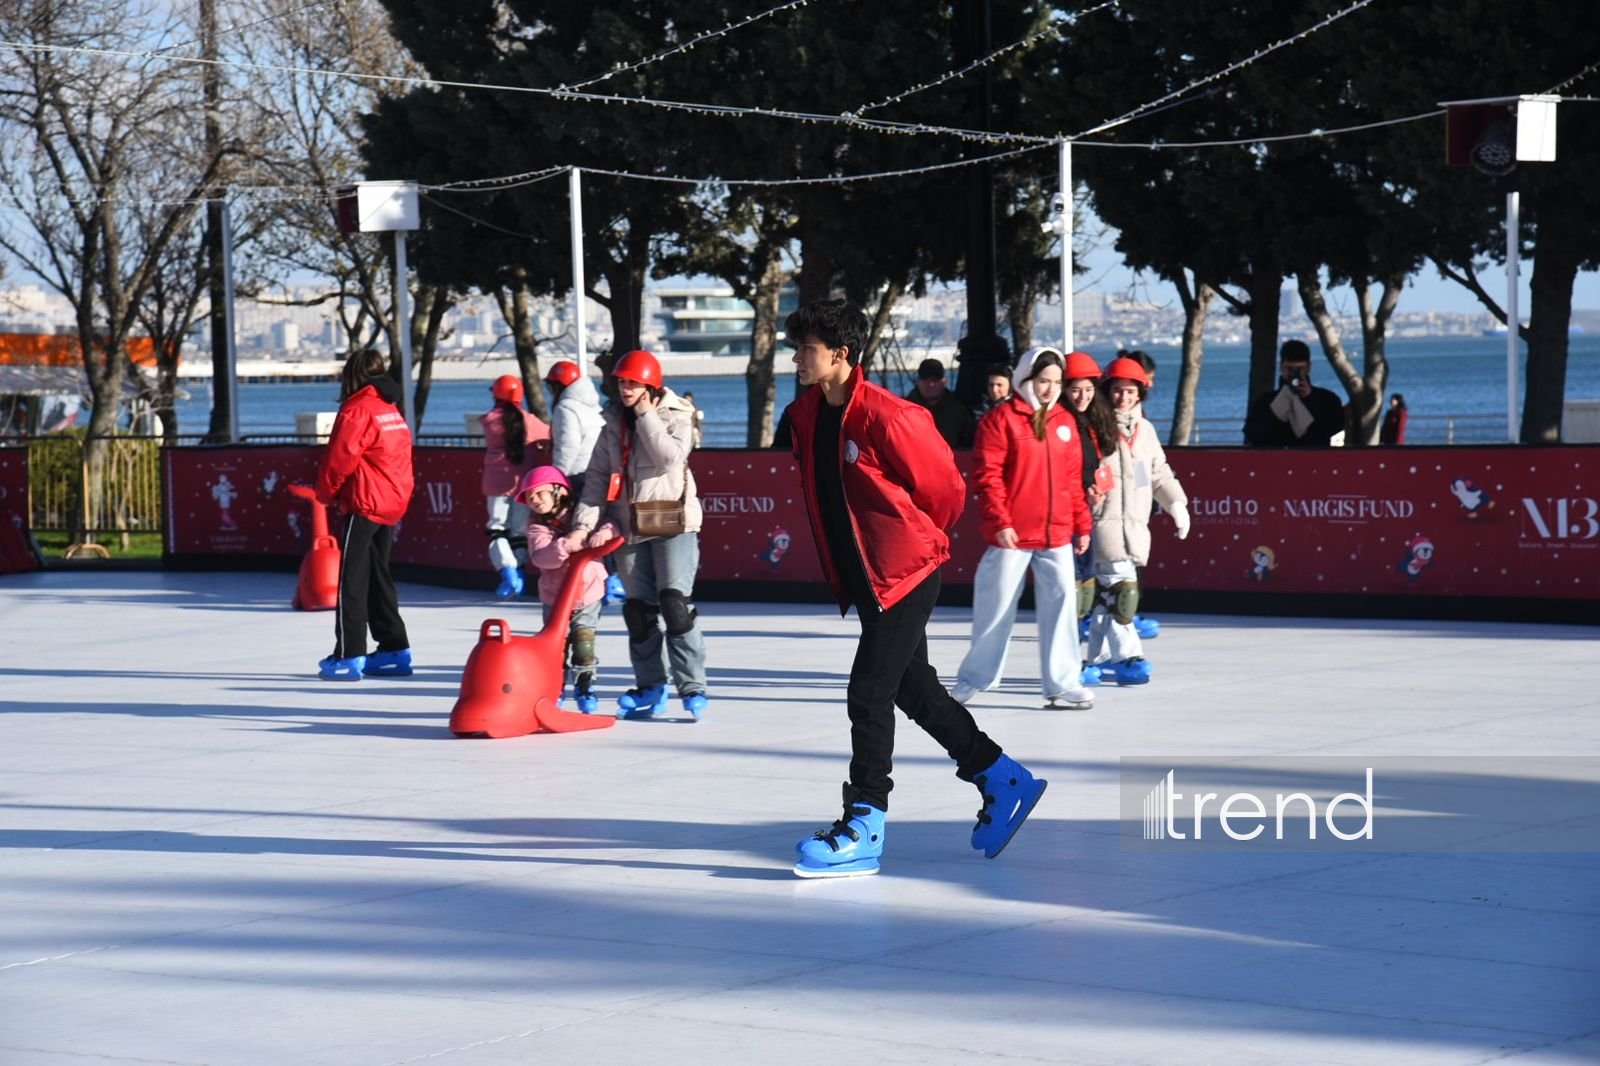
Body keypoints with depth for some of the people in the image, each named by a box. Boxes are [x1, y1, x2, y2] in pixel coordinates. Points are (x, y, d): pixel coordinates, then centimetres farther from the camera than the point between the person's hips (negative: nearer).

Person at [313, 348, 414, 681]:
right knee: (378, 578, 17)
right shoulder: (392, 411, 14)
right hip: (392, 504, 9)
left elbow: (339, 458, -15)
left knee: (351, 581, -6)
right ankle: (395, 650, 18)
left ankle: (349, 657, -8)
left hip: (362, 506, -9)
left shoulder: (358, 410, -13)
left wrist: (326, 493, 2)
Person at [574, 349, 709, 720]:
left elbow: (668, 457, -19)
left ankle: (692, 686, -11)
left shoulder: (675, 417, -2)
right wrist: (586, 521, -3)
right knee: (638, 609, 7)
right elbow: (597, 475, 7)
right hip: (628, 526, 5)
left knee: (675, 601, -13)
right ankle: (650, 687, 16)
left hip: (672, 522, -5)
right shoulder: (613, 423, 10)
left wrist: (646, 415, -14)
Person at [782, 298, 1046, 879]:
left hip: (904, 575, -9)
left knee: (869, 694, -11)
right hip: (864, 578, 9)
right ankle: (1003, 781, 30)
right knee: (914, 690, 16)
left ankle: (864, 828, -8)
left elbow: (943, 487, -11)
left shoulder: (886, 416, -20)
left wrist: (920, 539, 4)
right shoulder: (807, 416, 4)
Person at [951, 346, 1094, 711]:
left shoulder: (1065, 422, 11)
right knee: (997, 608, 4)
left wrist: (1082, 524, 13)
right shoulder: (1000, 420, -6)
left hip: (1056, 535, 5)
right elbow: (987, 476, -10)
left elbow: (1073, 478, 15)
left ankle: (1062, 684, 3)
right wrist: (1000, 522, -16)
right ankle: (975, 678, 20)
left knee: (1061, 605, -1)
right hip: (1011, 536, -4)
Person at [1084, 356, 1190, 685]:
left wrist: (1176, 504, 15)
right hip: (1105, 520, -6)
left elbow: (1159, 472, 24)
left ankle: (1100, 658, 19)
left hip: (1136, 524, 6)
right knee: (1120, 588, -15)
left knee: (1106, 593, 12)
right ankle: (1127, 657, -13)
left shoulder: (1145, 430, 17)